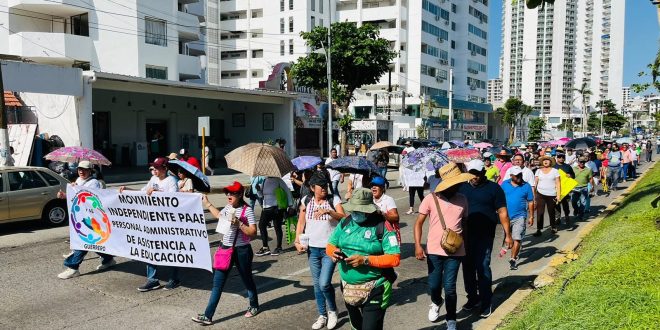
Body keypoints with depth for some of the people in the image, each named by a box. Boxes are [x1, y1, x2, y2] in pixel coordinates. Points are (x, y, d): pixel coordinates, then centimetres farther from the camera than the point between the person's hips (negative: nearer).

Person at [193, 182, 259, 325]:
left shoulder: (247, 210, -14)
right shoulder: (227, 207, 5)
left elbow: (253, 232, -16)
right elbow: (219, 215, 29)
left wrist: (239, 224, -25)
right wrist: (207, 204, 28)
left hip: (242, 250, -5)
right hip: (225, 248, 6)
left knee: (247, 280, 14)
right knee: (217, 283, 3)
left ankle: (254, 306, 38)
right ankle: (208, 316, 6)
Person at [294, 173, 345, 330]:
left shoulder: (334, 199, -6)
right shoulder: (306, 201, 2)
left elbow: (343, 217, -17)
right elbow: (301, 223, 8)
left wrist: (328, 211, -30)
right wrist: (297, 241, -1)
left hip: (330, 248, -4)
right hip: (312, 249, 4)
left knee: (324, 283, -11)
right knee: (317, 284, 12)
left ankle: (332, 310, 17)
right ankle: (322, 315, 29)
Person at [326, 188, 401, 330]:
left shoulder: (383, 226, -16)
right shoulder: (345, 222, 1)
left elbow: (395, 258, -20)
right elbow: (330, 245, 10)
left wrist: (365, 260, -27)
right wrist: (334, 252, -14)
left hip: (374, 290, -6)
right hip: (348, 288, 6)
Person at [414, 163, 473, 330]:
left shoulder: (462, 199, 0)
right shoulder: (430, 198, -8)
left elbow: (465, 222, 13)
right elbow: (419, 223, -3)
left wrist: (467, 244, 10)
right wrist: (418, 245, -13)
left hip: (455, 251, 1)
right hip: (434, 250, 0)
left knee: (449, 287, -1)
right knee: (433, 285, 6)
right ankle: (436, 303, 42)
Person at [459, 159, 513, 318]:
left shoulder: (493, 188, -1)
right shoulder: (462, 188, 7)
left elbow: (502, 212, -1)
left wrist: (507, 235, -4)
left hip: (485, 235, -3)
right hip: (466, 234, 4)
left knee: (483, 266, -5)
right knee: (468, 266, 10)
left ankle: (486, 302, 8)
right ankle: (472, 297, 26)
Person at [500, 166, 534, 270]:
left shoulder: (526, 186, -3)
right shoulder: (505, 184, 1)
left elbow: (530, 202, 2)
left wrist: (531, 216, 1)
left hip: (520, 216, -3)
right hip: (506, 216, 3)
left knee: (517, 238, -11)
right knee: (508, 237, 17)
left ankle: (513, 259, -6)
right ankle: (516, 253, 40)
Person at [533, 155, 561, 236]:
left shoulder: (554, 171, 2)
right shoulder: (539, 171, 7)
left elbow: (558, 183, -1)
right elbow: (535, 182, 6)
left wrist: (558, 195, -7)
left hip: (551, 195, -1)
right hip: (540, 194, 1)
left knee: (551, 211, 13)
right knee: (539, 212, -6)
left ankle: (553, 226, 33)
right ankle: (539, 229, -4)